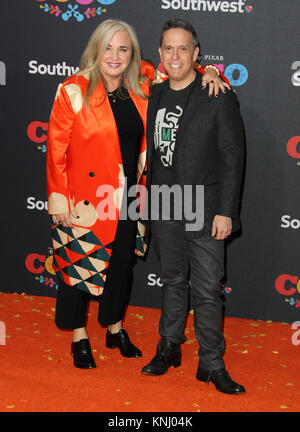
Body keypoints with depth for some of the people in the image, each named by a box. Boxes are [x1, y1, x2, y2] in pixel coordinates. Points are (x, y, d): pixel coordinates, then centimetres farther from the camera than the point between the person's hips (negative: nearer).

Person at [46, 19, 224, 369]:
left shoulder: (142, 88, 2)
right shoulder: (74, 91, -10)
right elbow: (56, 148, -9)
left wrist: (207, 74, -4)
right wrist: (58, 199, -12)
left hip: (127, 197, 4)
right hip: (85, 199, -4)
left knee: (122, 264, 16)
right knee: (78, 264, 5)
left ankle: (115, 328, 36)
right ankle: (79, 337, 24)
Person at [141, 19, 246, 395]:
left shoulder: (218, 97, -6)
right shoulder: (155, 96, 9)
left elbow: (232, 157, -8)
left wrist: (225, 211, -12)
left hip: (203, 212, -4)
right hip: (163, 210, 4)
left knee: (207, 291, 0)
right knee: (172, 281, 17)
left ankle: (211, 364, 11)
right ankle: (169, 348, 31)